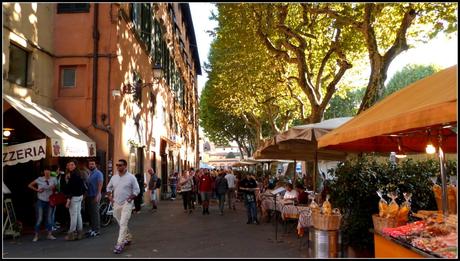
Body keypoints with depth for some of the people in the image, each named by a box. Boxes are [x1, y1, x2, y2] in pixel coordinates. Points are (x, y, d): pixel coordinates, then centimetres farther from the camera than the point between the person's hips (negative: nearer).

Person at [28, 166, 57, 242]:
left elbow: (55, 188, 12)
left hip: (49, 201, 3)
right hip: (41, 201, -3)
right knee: (39, 219, -3)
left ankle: (50, 235, 16)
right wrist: (37, 190, -11)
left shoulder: (53, 180, 3)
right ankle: (36, 236, 8)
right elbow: (30, 185, 0)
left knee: (49, 218, 9)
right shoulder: (39, 179, -6)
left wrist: (53, 188, -10)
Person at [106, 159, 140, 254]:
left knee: (123, 224, -13)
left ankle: (120, 244, -13)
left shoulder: (131, 177, -7)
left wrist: (130, 198, -15)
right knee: (121, 223, 16)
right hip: (116, 204, 6)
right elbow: (109, 187, 21)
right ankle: (128, 237, 36)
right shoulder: (114, 177, 8)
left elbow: (137, 190, -6)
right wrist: (110, 196, 7)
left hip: (126, 204, -6)